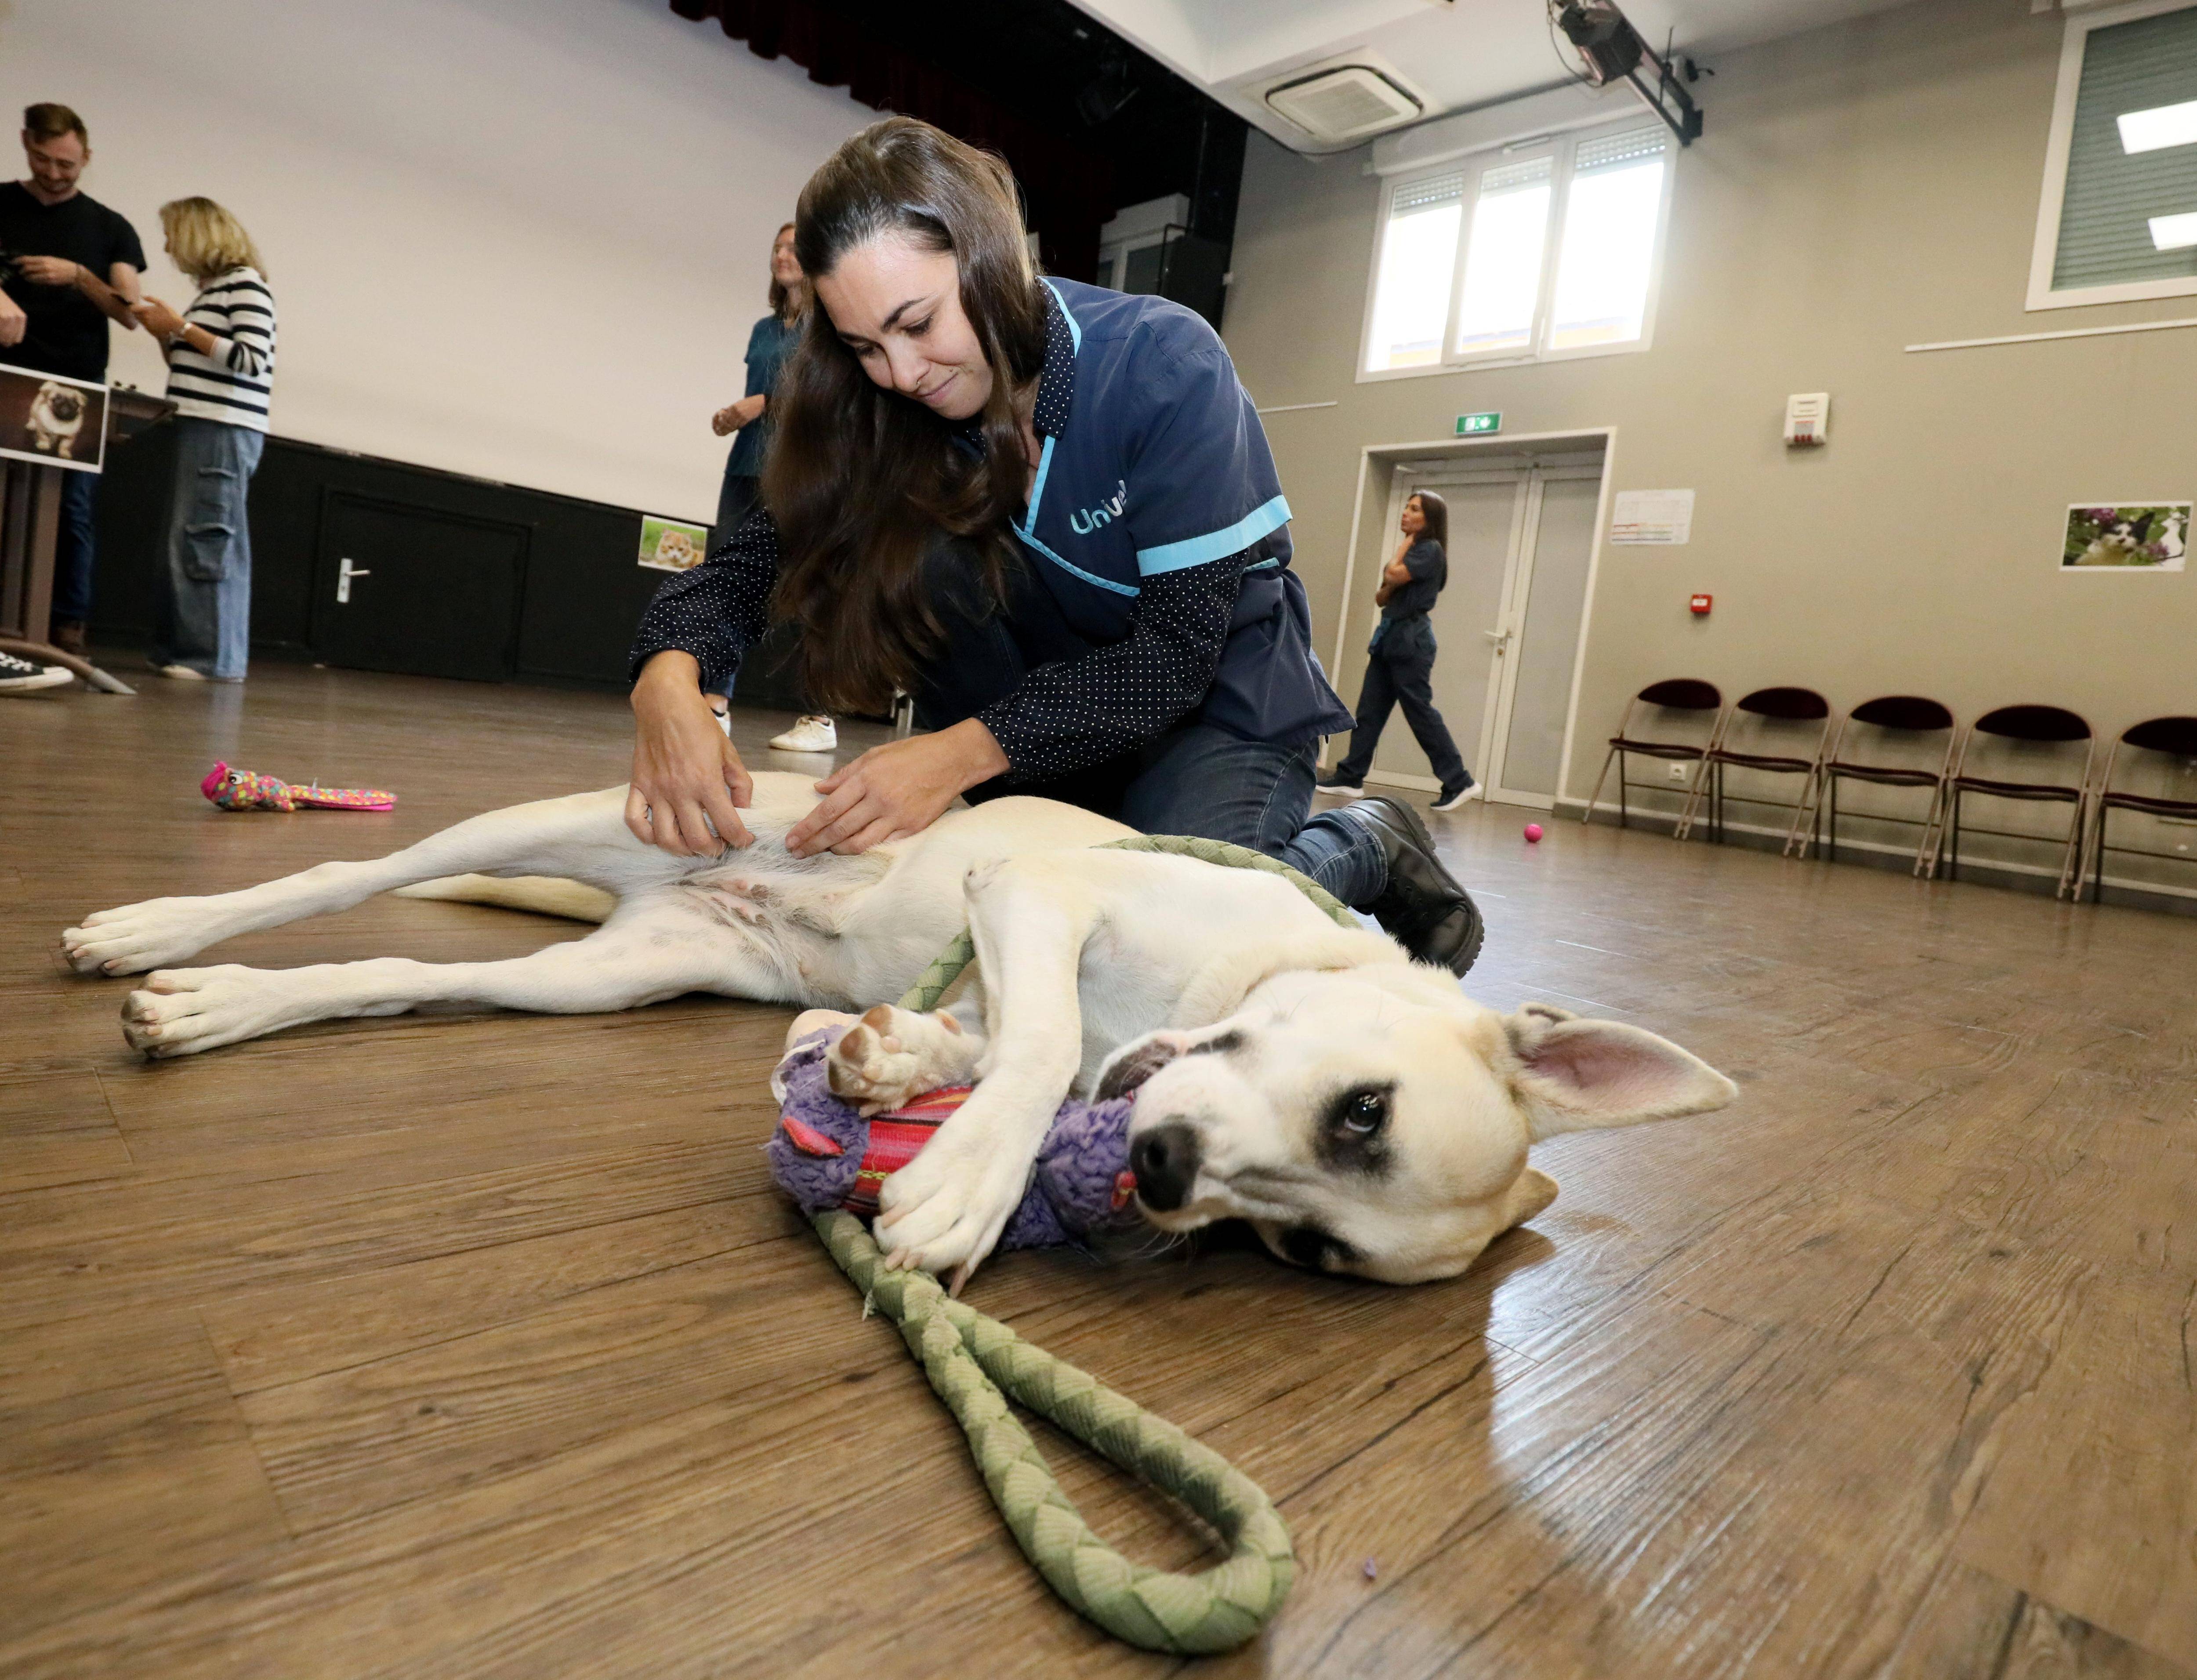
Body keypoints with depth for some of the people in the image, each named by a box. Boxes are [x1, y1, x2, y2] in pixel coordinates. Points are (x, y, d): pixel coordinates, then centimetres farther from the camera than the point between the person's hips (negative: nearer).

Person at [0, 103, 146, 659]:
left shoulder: (110, 228, 13)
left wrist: (79, 276, -12)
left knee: (73, 509, -5)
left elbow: (130, 315, 5)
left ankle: (70, 631, -5)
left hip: (79, 388, 0)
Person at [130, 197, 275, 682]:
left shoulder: (245, 283, -4)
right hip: (200, 427, 9)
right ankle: (182, 651, 7)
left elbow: (252, 362, -14)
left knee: (206, 541, -13)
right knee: (185, 544, 5)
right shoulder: (211, 288, 22)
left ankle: (215, 657, -12)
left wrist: (181, 328, -9)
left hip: (225, 431, -9)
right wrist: (166, 334, 10)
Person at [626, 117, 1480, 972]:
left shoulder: (1166, 364, -23)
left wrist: (964, 751, -36)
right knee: (913, 554, -21)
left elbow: (1178, 653, -26)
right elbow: (746, 565, -13)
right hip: (1059, 701, 4)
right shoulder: (892, 410, -9)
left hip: (1216, 705, -4)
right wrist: (669, 679, -36)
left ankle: (1365, 848, 1)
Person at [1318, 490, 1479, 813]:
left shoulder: (1430, 549, -8)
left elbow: (1394, 574, -22)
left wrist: (1405, 544, -5)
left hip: (1411, 638, -9)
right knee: (1369, 710, 5)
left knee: (1420, 712, -9)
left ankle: (1460, 782, -5)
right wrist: (1387, 589, -8)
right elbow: (1381, 597, 16)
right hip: (1389, 634, 9)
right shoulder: (1412, 550, 20)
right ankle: (1351, 777, 6)